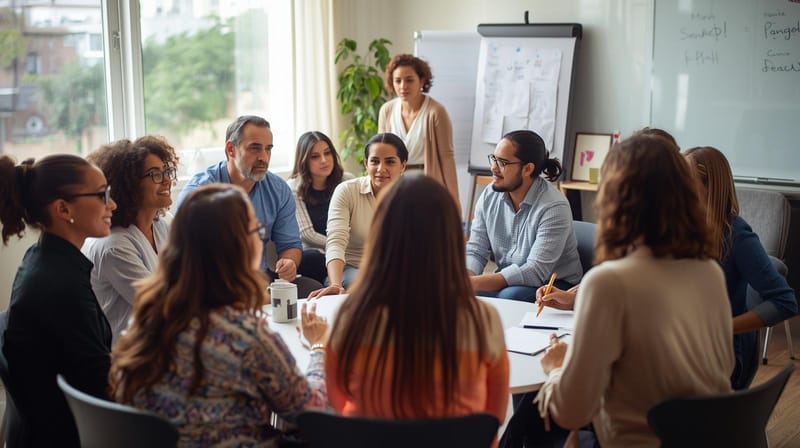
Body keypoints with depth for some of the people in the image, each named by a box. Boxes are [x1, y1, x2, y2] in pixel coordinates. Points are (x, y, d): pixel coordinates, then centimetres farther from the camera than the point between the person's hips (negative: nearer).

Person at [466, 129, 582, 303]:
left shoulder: (554, 207, -21)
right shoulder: (489, 196, -2)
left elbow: (535, 272, -27)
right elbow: (476, 251, -1)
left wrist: (474, 283, -33)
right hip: (507, 280, 5)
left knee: (509, 296, -35)